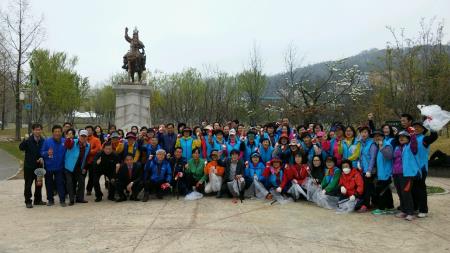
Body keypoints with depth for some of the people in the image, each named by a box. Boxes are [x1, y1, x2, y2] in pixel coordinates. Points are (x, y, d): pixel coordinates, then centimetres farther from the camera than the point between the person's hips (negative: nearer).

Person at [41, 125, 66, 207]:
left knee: (60, 183, -1)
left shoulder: (64, 142, -2)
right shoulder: (47, 141, -7)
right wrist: (47, 153, -25)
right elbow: (41, 152, -4)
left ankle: (62, 200, 7)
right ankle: (50, 200, 23)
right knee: (49, 184, 10)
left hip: (59, 167, 0)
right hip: (48, 167, 0)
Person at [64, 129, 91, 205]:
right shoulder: (73, 142, -13)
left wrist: (84, 168, 9)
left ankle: (80, 198, 21)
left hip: (79, 168, 5)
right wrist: (68, 138, -56)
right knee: (70, 183, -4)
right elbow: (67, 145, -37)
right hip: (69, 167, -5)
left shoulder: (88, 145, 1)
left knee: (81, 182, 7)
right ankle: (71, 200, 6)